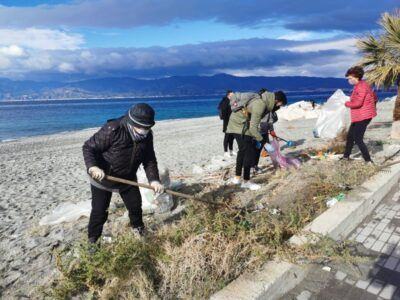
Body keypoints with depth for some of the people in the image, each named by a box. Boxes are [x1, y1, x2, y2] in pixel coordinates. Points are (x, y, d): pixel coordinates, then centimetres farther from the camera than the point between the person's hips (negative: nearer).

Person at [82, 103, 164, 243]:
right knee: (99, 212, 2)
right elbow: (88, 147, -23)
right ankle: (92, 241, 25)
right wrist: (92, 166, -40)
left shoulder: (146, 135, -12)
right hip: (102, 177, -5)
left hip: (127, 178, 5)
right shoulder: (112, 130, -31)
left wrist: (154, 179, -19)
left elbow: (149, 159, -5)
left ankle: (138, 228, 45)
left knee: (135, 205, 16)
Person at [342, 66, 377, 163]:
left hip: (362, 117, -11)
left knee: (358, 140, -8)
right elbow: (375, 98, 23)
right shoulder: (363, 85, 14)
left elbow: (358, 103, -26)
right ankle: (346, 156, 30)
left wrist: (347, 103, -10)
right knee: (350, 136, 18)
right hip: (358, 117, 11)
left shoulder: (361, 87, -18)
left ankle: (368, 160, -2)